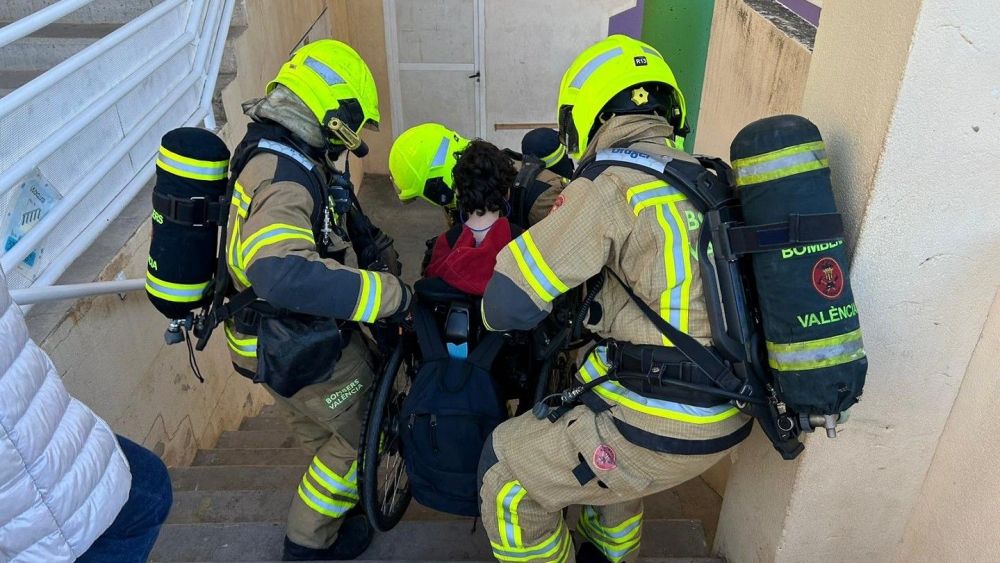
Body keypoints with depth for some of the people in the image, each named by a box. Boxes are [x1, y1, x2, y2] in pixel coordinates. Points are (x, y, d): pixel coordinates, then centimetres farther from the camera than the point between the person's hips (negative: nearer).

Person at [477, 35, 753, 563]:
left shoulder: (609, 186, -14)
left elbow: (508, 302, -14)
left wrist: (497, 311, 9)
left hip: (663, 428, -8)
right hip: (727, 415, 8)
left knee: (508, 480, 9)